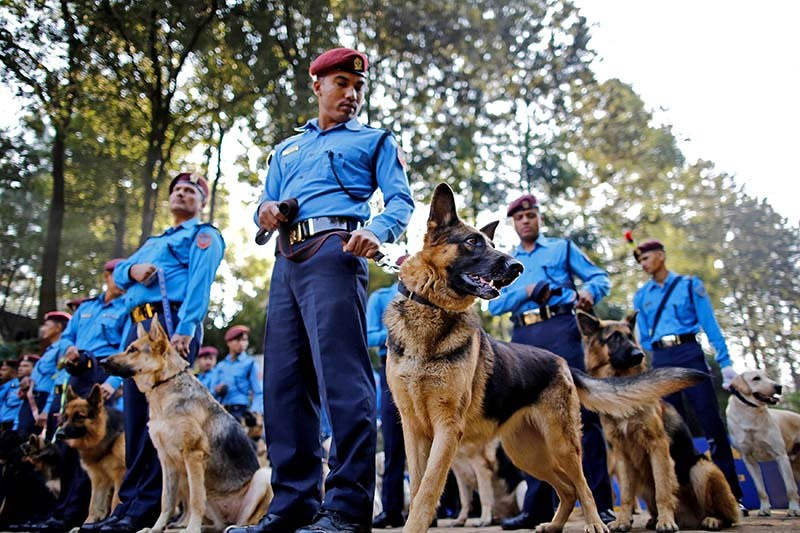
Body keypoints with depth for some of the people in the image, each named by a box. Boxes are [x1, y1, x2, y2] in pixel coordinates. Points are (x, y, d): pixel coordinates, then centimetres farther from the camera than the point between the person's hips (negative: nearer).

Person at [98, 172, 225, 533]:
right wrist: (133, 270, 1)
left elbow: (199, 284, -9)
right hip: (136, 325, 8)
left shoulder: (204, 235, 6)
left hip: (169, 321, -8)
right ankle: (129, 502, 10)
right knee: (135, 414, 6)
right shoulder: (154, 242, 32)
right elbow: (119, 273, 26)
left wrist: (184, 329, -23)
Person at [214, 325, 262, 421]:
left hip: (239, 409, -4)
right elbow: (213, 391, 19)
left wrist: (255, 412, -12)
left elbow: (258, 391, 0)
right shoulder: (220, 366, 16)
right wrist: (217, 390, -4)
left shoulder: (250, 363, 4)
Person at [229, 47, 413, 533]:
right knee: (284, 383, 2)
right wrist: (266, 213, 2)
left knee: (341, 376, -15)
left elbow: (401, 200, 4)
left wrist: (377, 230, -18)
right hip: (287, 261, 6)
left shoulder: (375, 141, 17)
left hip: (334, 253, -6)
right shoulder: (286, 150, 31)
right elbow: (267, 205, 28)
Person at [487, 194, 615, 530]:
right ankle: (537, 505, 8)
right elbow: (494, 305, 10)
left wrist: (588, 291, -16)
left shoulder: (563, 247, 16)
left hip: (560, 329, -3)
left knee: (581, 412, -9)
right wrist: (525, 291, -7)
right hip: (523, 339, 3)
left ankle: (600, 502, -3)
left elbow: (600, 277, 7)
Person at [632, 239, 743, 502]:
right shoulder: (641, 295, 15)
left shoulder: (689, 284, 7)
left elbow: (709, 323, 1)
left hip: (689, 353, -3)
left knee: (711, 420, -8)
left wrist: (725, 361, -5)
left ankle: (732, 492, -1)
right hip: (660, 360, 3)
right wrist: (661, 350, 3)